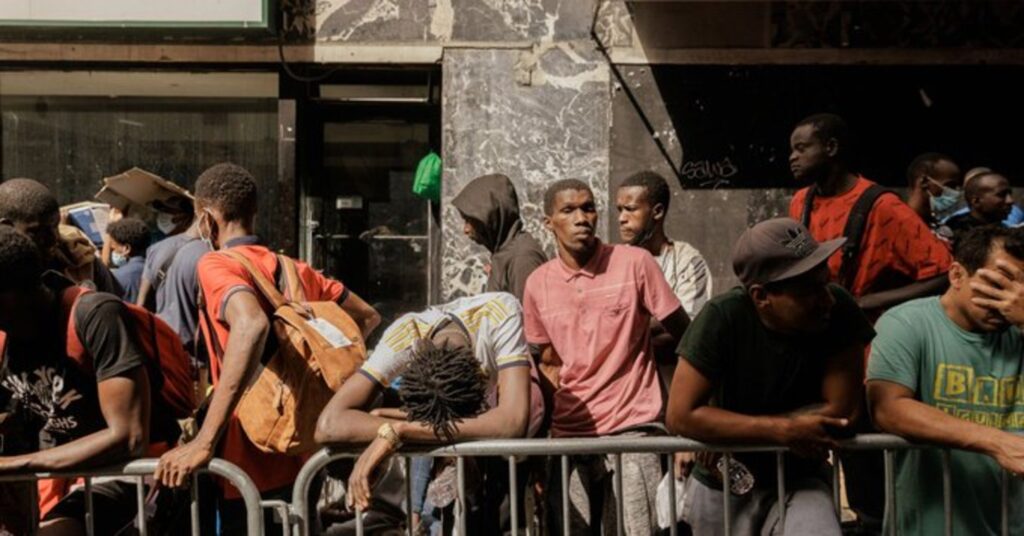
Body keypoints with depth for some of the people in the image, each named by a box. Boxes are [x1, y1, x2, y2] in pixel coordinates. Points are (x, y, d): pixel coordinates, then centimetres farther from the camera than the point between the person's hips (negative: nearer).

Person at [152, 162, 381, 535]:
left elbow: (251, 324, -32)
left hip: (254, 462, -7)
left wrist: (204, 442, -34)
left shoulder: (215, 265, -12)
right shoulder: (296, 270, 9)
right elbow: (368, 318, 17)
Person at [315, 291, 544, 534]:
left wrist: (396, 432, -53)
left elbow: (513, 423, -53)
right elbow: (329, 425, -45)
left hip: (504, 378, -1)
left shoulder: (501, 312, -43)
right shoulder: (404, 335, -39)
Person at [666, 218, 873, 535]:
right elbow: (680, 415, -24)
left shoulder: (839, 312, -18)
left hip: (800, 480, 0)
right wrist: (782, 431, -27)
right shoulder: (723, 319, -23)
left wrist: (730, 435, -20)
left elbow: (840, 410, -19)